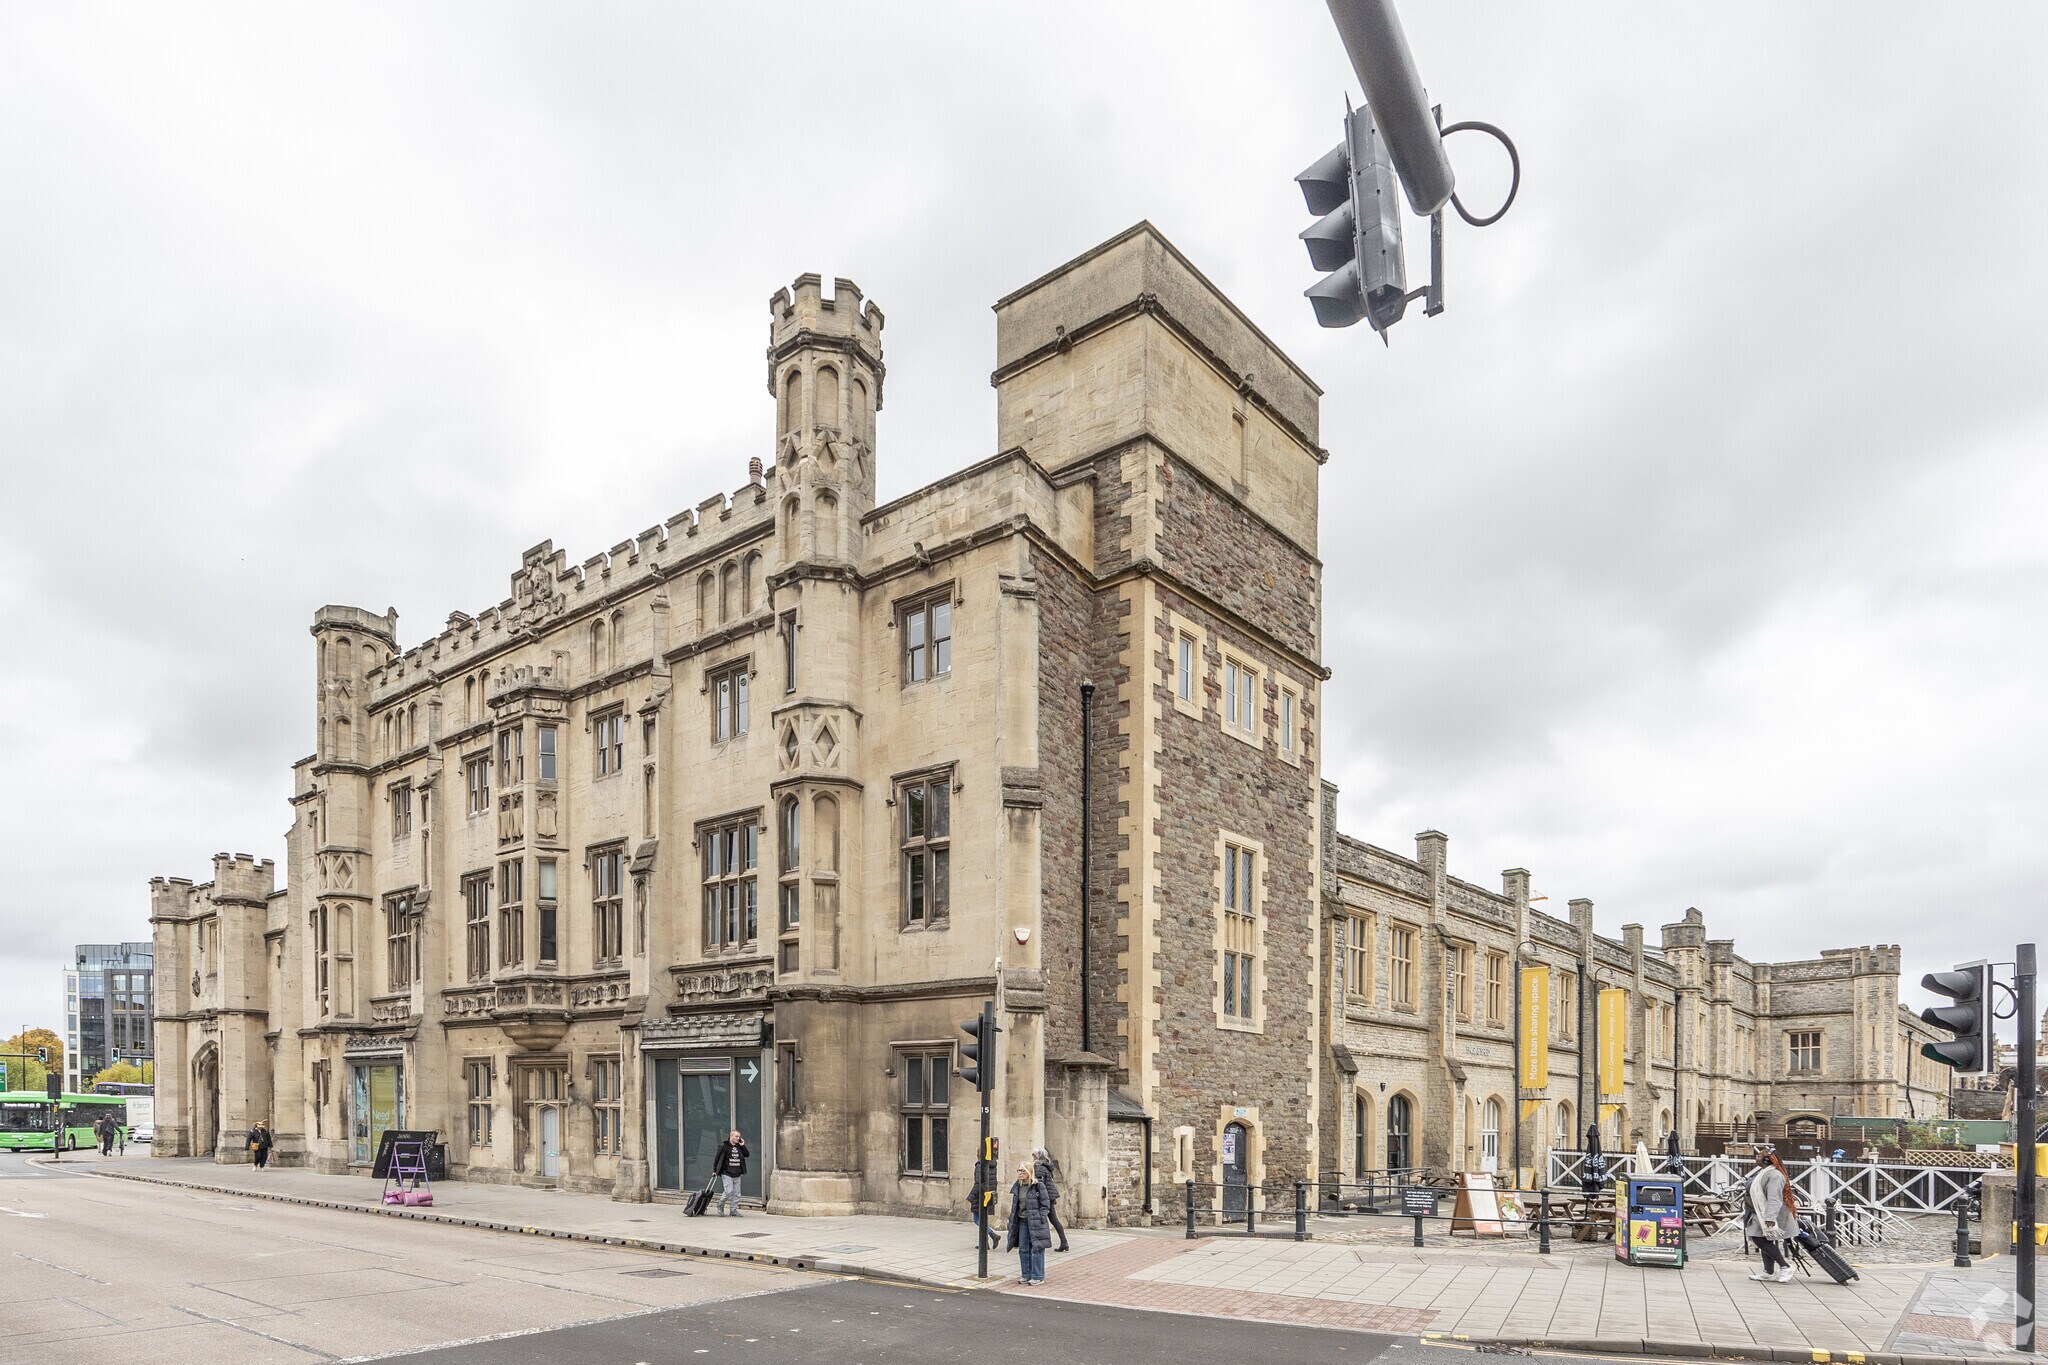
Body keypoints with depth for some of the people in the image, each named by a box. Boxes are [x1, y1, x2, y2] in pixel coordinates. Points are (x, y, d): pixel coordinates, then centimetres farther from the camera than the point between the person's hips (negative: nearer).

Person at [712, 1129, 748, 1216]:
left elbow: (747, 1155, 14)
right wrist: (715, 1170, -3)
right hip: (727, 1174, -6)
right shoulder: (724, 1146, -5)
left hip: (737, 1175, 6)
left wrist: (743, 1146, 2)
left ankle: (733, 1210, 14)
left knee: (736, 1194, 5)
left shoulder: (739, 1147, 11)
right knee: (729, 1191, -12)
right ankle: (720, 1205, 13)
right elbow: (717, 1158, -2)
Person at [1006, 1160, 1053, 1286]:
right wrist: (1013, 1220, 12)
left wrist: (1040, 1219, -14)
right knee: (1023, 1250, 9)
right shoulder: (1017, 1187, 9)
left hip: (1036, 1222, -6)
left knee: (1036, 1249, -2)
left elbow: (1045, 1204, -8)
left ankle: (1038, 1276, 5)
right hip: (1022, 1222, 6)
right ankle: (1026, 1275, 20)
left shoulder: (1038, 1186, -11)